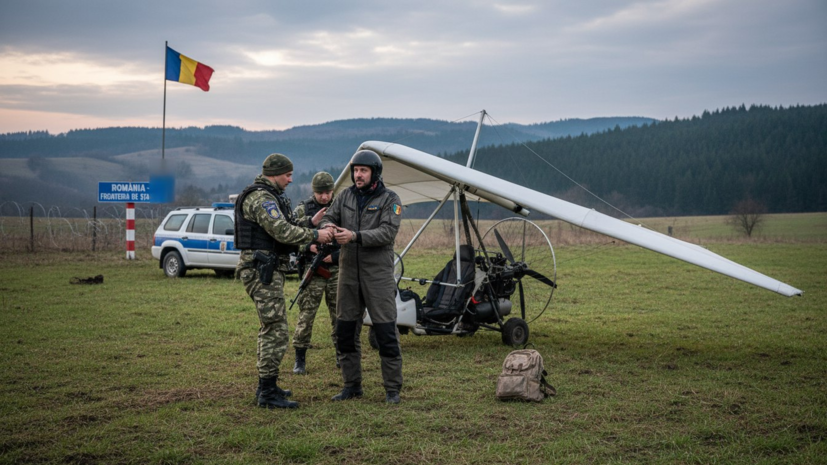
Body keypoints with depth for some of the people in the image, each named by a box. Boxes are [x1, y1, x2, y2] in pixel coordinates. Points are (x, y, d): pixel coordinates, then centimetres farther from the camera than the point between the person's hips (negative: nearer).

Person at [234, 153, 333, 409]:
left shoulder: (269, 196, 19)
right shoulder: (261, 198, -16)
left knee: (270, 329, 17)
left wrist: (310, 223, 11)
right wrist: (315, 235, -17)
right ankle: (268, 393, -7)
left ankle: (266, 387, 25)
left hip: (268, 270, 12)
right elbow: (282, 232, -25)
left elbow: (282, 230, 20)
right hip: (262, 270, -12)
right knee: (276, 331, -10)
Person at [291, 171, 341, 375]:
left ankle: (341, 356, 21)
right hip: (313, 271, -1)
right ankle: (300, 359, 6)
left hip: (337, 270, 2)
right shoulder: (302, 210, 2)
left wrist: (334, 256, -9)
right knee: (306, 314, -3)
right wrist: (308, 247, -16)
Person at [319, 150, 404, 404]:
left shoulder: (390, 199, -5)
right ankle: (352, 385, 22)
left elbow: (387, 232, -17)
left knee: (386, 332, -5)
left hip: (378, 274, -5)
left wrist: (355, 236, -28)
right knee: (345, 331, 9)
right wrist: (328, 227, -20)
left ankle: (392, 389, 6)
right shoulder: (346, 196, 9)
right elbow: (328, 218, 5)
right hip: (349, 272, 5)